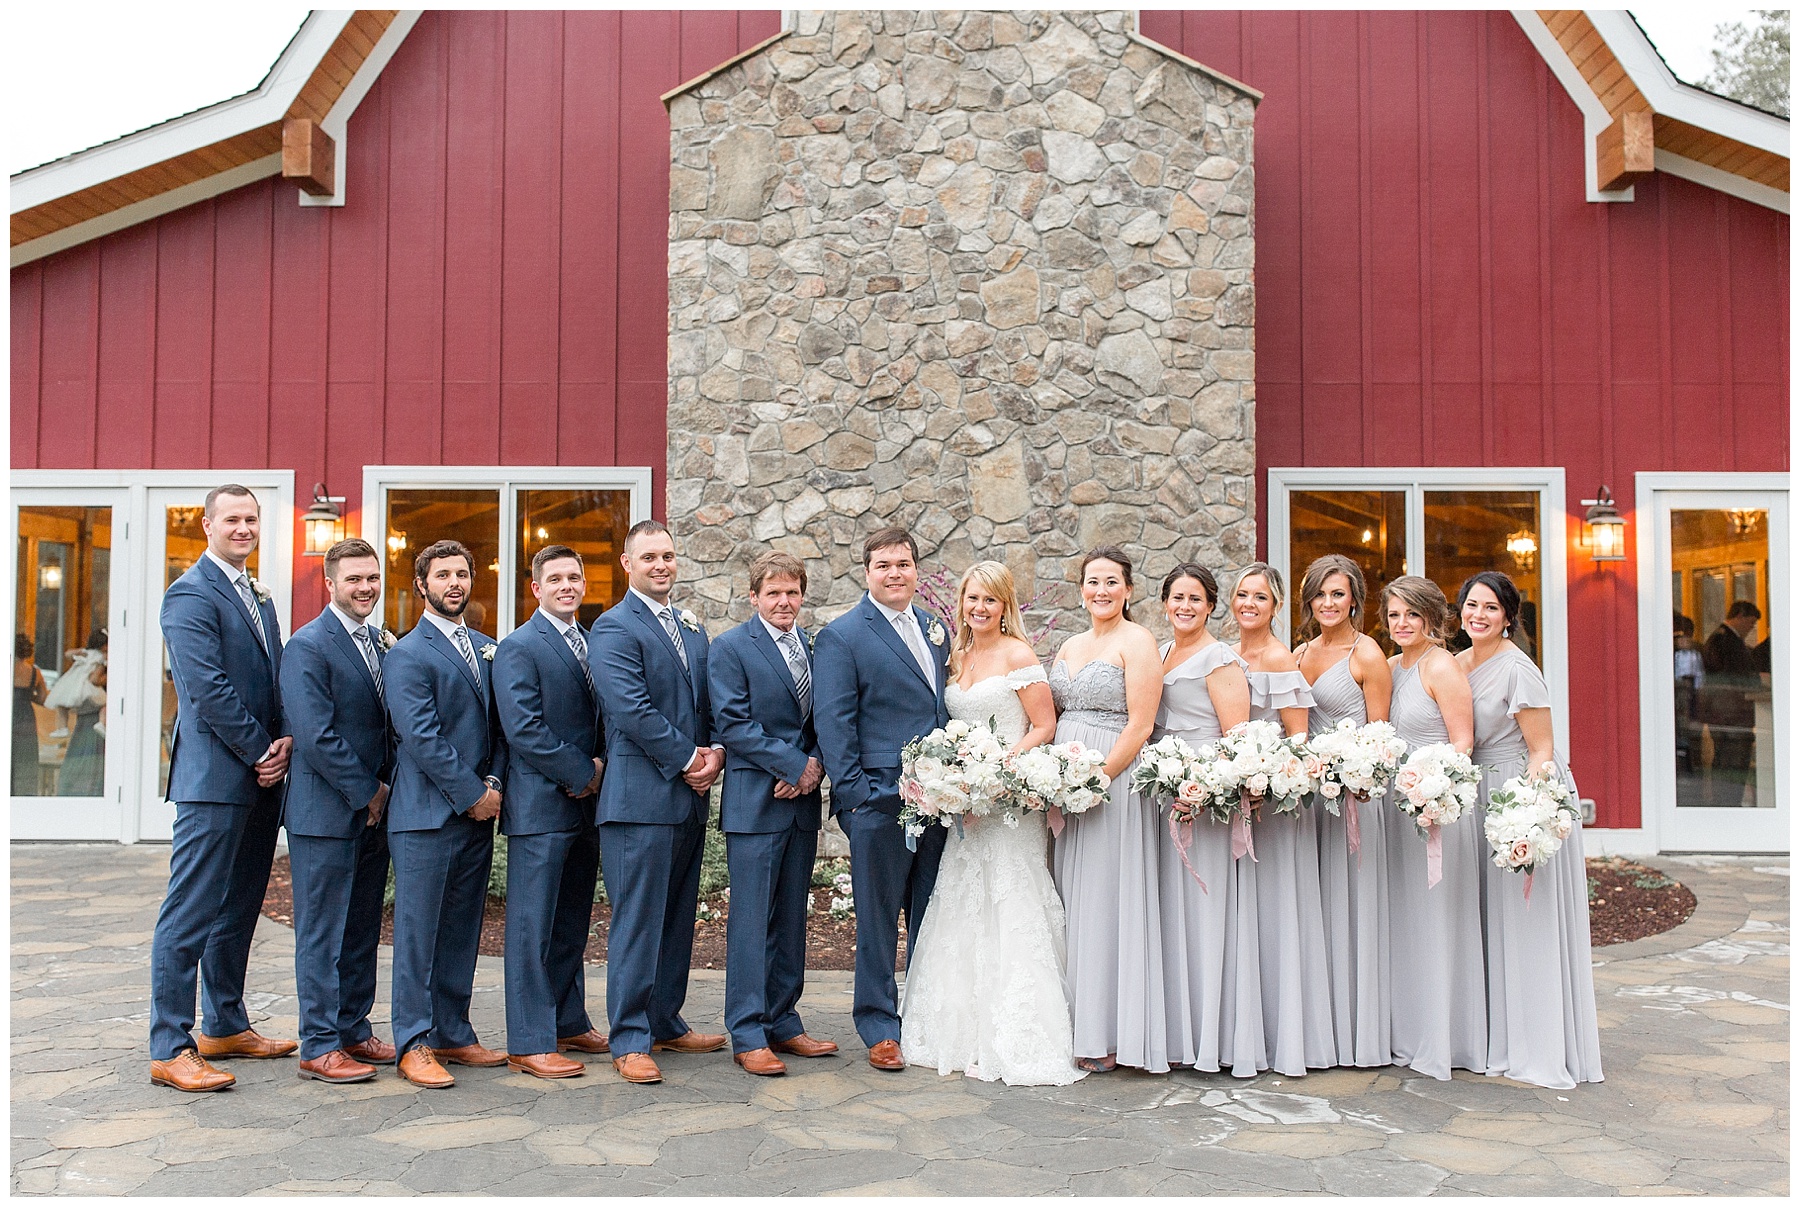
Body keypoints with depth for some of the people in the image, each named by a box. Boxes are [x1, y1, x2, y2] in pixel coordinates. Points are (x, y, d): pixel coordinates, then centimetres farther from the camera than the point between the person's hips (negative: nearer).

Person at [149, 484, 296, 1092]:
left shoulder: (260, 598, 18)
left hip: (260, 777, 9)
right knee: (190, 912, -4)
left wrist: (284, 740, -2)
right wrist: (262, 751, -13)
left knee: (238, 908, 15)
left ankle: (225, 1026, 26)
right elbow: (208, 687, -16)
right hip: (213, 775, -9)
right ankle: (170, 1048, 2)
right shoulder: (191, 593, -9)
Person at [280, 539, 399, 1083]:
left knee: (363, 930, 14)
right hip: (326, 812, -8)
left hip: (373, 809, 8)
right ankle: (319, 1047, 8)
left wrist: (385, 788, 4)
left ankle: (353, 1030, 24)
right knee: (322, 933, 0)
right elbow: (317, 736, -18)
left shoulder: (379, 644, 13)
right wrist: (366, 793, -13)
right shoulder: (308, 646, -11)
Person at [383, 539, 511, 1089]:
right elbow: (421, 737, -14)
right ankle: (415, 1044, 7)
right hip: (427, 813, -6)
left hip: (477, 812, 6)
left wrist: (494, 782, -2)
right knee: (418, 929, 0)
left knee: (462, 929, 11)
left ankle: (452, 1032, 20)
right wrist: (470, 794, -13)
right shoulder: (408, 654, -6)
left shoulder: (487, 649, 15)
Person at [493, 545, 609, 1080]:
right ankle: (530, 1042, 6)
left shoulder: (595, 644, 15)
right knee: (533, 927, -1)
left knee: (573, 924, 15)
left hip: (586, 803, 7)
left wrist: (600, 770, -1)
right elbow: (524, 730, -15)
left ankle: (570, 1023, 26)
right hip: (541, 806, -7)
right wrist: (582, 774, -13)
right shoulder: (518, 648, -7)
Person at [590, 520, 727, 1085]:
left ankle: (666, 1022, 26)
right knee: (637, 921, -2)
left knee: (678, 918, 14)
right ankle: (630, 1040, 7)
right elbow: (632, 709, -17)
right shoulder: (614, 628, -8)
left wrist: (716, 753, -2)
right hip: (640, 798, -7)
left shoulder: (692, 628, 17)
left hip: (689, 796, 8)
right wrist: (688, 759, -13)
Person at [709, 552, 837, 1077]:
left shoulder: (816, 646, 11)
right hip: (755, 803, -5)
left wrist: (816, 766, -7)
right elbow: (733, 723, -12)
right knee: (751, 921, -2)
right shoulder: (730, 649, -4)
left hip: (803, 799, 6)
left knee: (791, 919, 12)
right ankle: (748, 1037, 6)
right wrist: (796, 766, -14)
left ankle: (783, 1024, 21)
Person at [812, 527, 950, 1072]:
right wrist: (854, 797, -14)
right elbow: (833, 724, -8)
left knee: (931, 918, 13)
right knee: (878, 920, 4)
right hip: (880, 802, -6)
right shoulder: (842, 636, -5)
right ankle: (879, 1028, 16)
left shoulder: (936, 629, 14)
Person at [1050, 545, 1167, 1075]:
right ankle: (1075, 1026, 17)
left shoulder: (1137, 641, -5)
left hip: (1113, 781, -7)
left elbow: (1140, 725, -13)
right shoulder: (1070, 646, 17)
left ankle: (1108, 1037, 6)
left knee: (1105, 904, -3)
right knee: (1070, 904, 9)